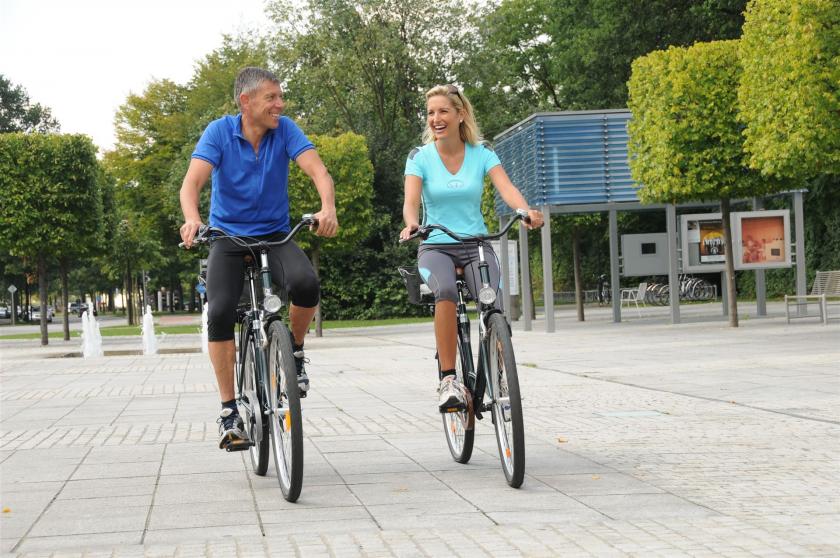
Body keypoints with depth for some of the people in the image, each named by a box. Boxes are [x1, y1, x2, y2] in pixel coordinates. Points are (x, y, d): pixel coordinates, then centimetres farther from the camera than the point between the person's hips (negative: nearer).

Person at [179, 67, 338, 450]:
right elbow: (193, 181, -22)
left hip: (275, 236, 1)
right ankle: (229, 410, -10)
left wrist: (328, 207, -42)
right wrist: (191, 218, -44)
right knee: (220, 313, -22)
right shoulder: (220, 132, -11)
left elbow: (317, 169, -20)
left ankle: (294, 352, -1)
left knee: (306, 284, -31)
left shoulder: (285, 130, -8)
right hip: (228, 238, -1)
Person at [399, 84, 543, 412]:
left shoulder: (482, 154, 1)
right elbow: (411, 200, -16)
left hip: (477, 245, 1)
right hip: (435, 247, -1)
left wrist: (526, 211, -38)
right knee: (445, 292, -35)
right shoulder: (420, 158, -1)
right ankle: (448, 380, -29)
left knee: (495, 310, -24)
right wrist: (411, 224, -40)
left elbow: (506, 188, -15)